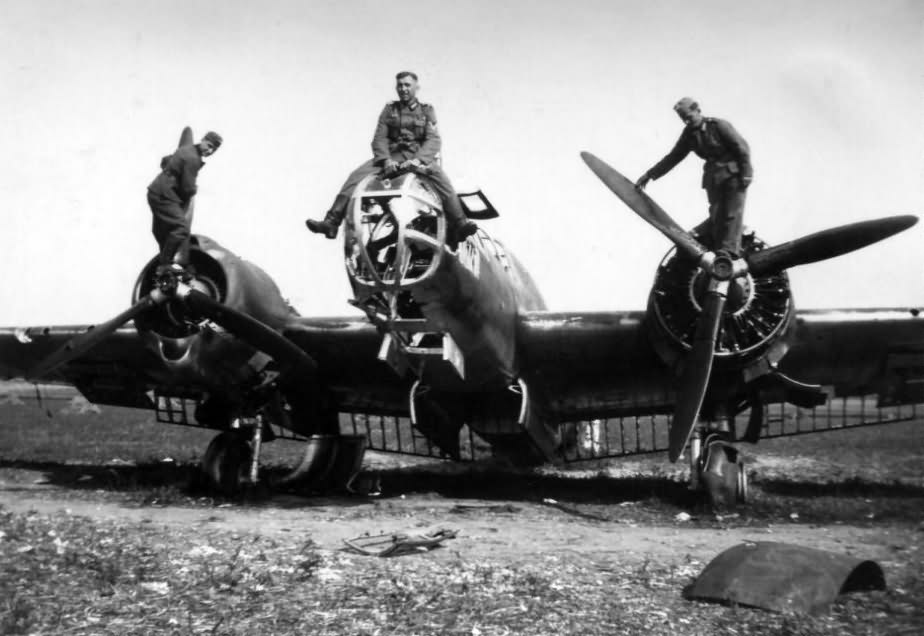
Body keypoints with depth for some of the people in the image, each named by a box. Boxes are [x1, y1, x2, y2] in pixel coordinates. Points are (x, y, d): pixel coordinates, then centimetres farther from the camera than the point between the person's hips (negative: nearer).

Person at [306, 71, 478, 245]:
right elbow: (379, 138, 6)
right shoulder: (389, 109, 16)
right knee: (356, 176, -18)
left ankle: (459, 225, -37)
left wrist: (417, 159, -23)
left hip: (419, 156, -2)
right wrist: (386, 160, -15)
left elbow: (433, 140, -3)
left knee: (440, 177, -33)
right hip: (391, 156, 2)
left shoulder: (426, 111, 11)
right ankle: (331, 222, -22)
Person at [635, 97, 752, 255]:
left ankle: (730, 252, -17)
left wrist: (746, 174, -15)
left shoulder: (719, 126, -10)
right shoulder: (689, 134, 6)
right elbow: (673, 157, 11)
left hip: (734, 174, -5)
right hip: (714, 177, 5)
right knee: (717, 216, -4)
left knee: (732, 213, -12)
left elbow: (742, 147, -10)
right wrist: (649, 175, 8)